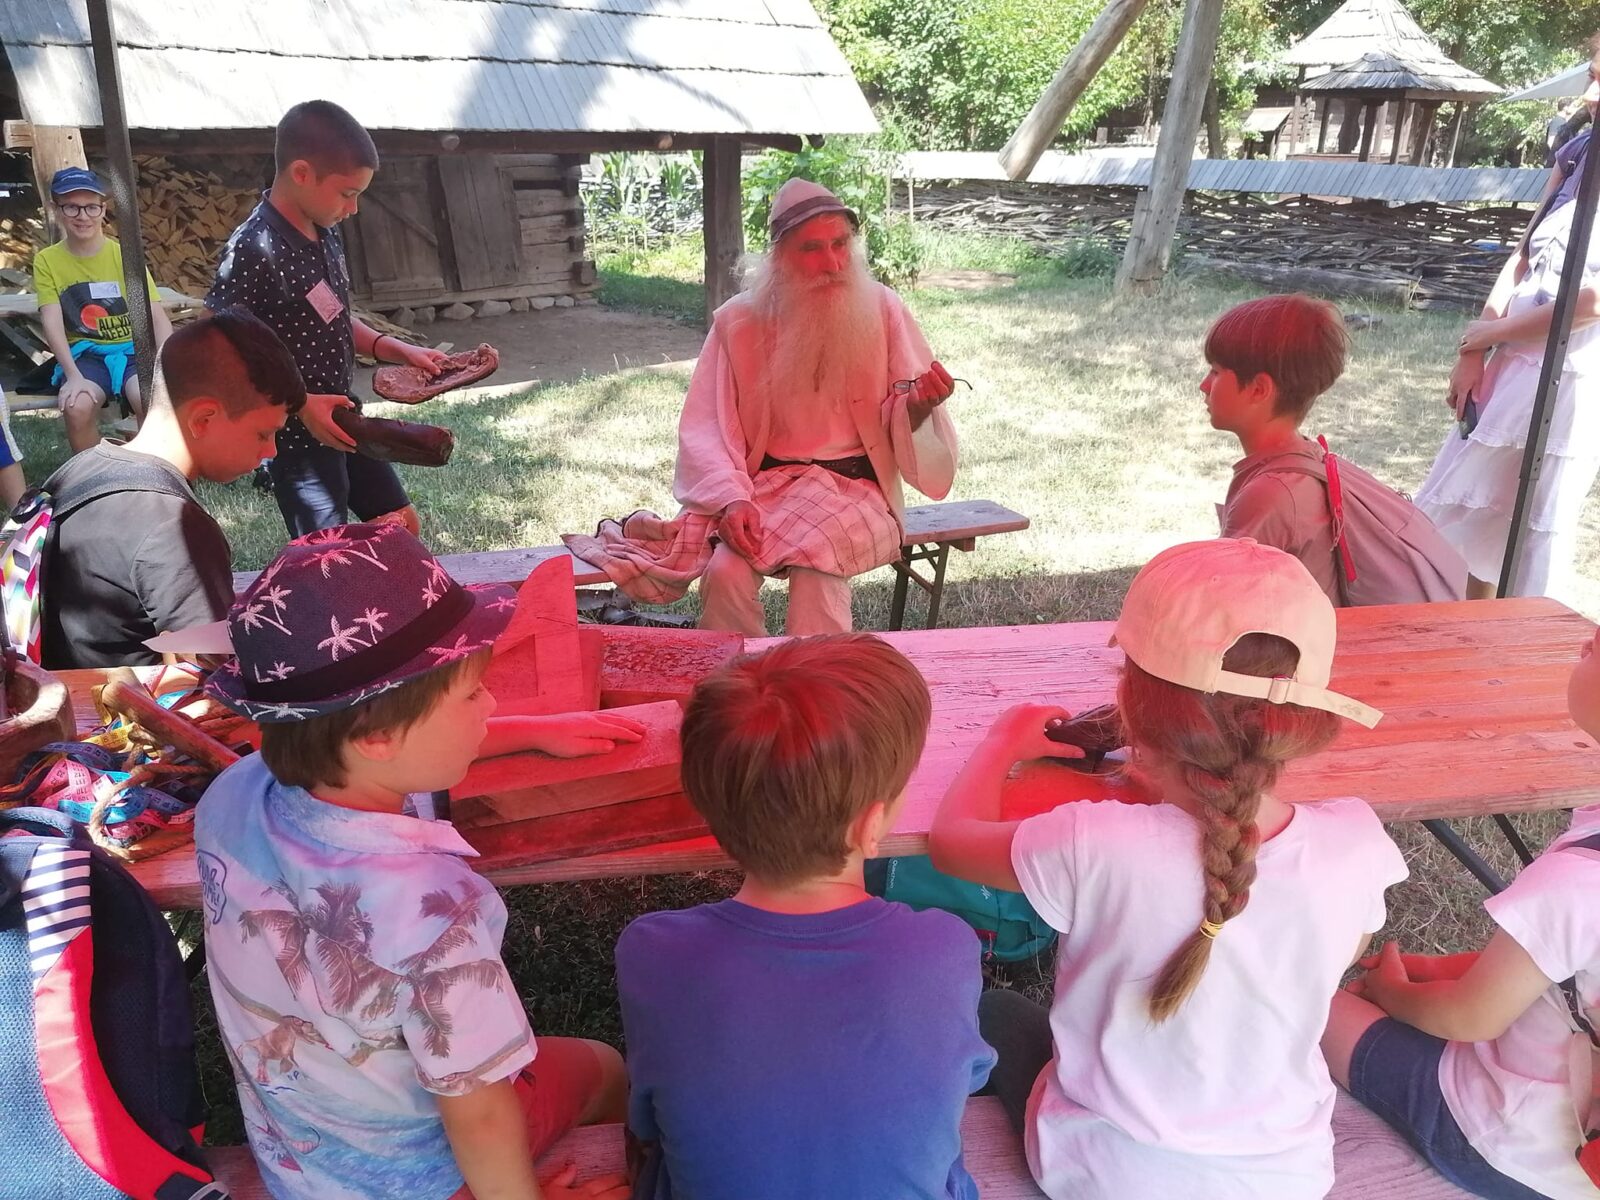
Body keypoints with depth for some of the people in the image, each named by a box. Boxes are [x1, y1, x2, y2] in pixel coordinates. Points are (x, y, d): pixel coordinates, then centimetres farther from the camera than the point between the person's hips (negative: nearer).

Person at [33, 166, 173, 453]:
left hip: (131, 351, 0)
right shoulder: (47, 260, 2)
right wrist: (74, 376, -25)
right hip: (84, 355, 0)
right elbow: (52, 323, -9)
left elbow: (157, 317, -5)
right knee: (77, 407, -33)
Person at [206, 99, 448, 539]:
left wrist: (399, 350, 3)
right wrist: (300, 404, -27)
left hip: (343, 423, 8)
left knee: (402, 524, 19)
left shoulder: (327, 235, 3)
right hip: (296, 437, -8)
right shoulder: (252, 251, -23)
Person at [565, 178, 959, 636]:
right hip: (768, 484, 1)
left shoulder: (881, 310, 1)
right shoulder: (739, 320, 0)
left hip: (855, 486, -1)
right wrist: (732, 498, -20)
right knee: (725, 571, -27)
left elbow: (901, 422, 4)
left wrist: (919, 405, -21)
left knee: (816, 567, -32)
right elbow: (706, 427, -3)